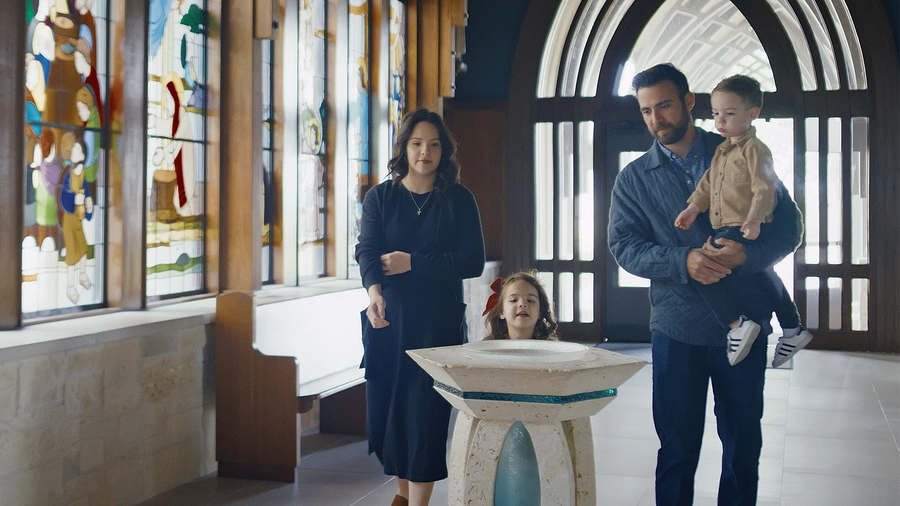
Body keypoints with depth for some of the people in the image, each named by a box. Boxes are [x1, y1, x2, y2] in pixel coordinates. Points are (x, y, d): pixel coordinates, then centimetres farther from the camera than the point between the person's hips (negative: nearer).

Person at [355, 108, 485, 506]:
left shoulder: (459, 200, 3)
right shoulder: (379, 197, 6)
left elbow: (472, 261, -5)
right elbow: (367, 250, -8)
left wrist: (413, 262, -12)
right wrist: (374, 291, -28)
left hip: (440, 323, -2)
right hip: (387, 319, 2)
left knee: (426, 413, -6)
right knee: (384, 410, 6)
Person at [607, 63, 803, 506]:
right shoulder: (634, 178, 5)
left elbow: (788, 224, 1)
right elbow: (623, 245, -4)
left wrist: (747, 255, -20)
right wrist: (684, 261, -21)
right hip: (677, 329, 0)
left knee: (743, 445, 11)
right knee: (677, 448, 7)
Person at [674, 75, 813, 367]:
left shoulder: (755, 149, -13)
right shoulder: (722, 150, 15)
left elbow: (765, 188, -20)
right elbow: (709, 181, 21)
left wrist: (754, 219, -32)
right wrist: (694, 207, 8)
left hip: (745, 231, -10)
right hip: (728, 230, 10)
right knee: (763, 277, 21)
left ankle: (736, 323, -19)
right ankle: (792, 330, 36)